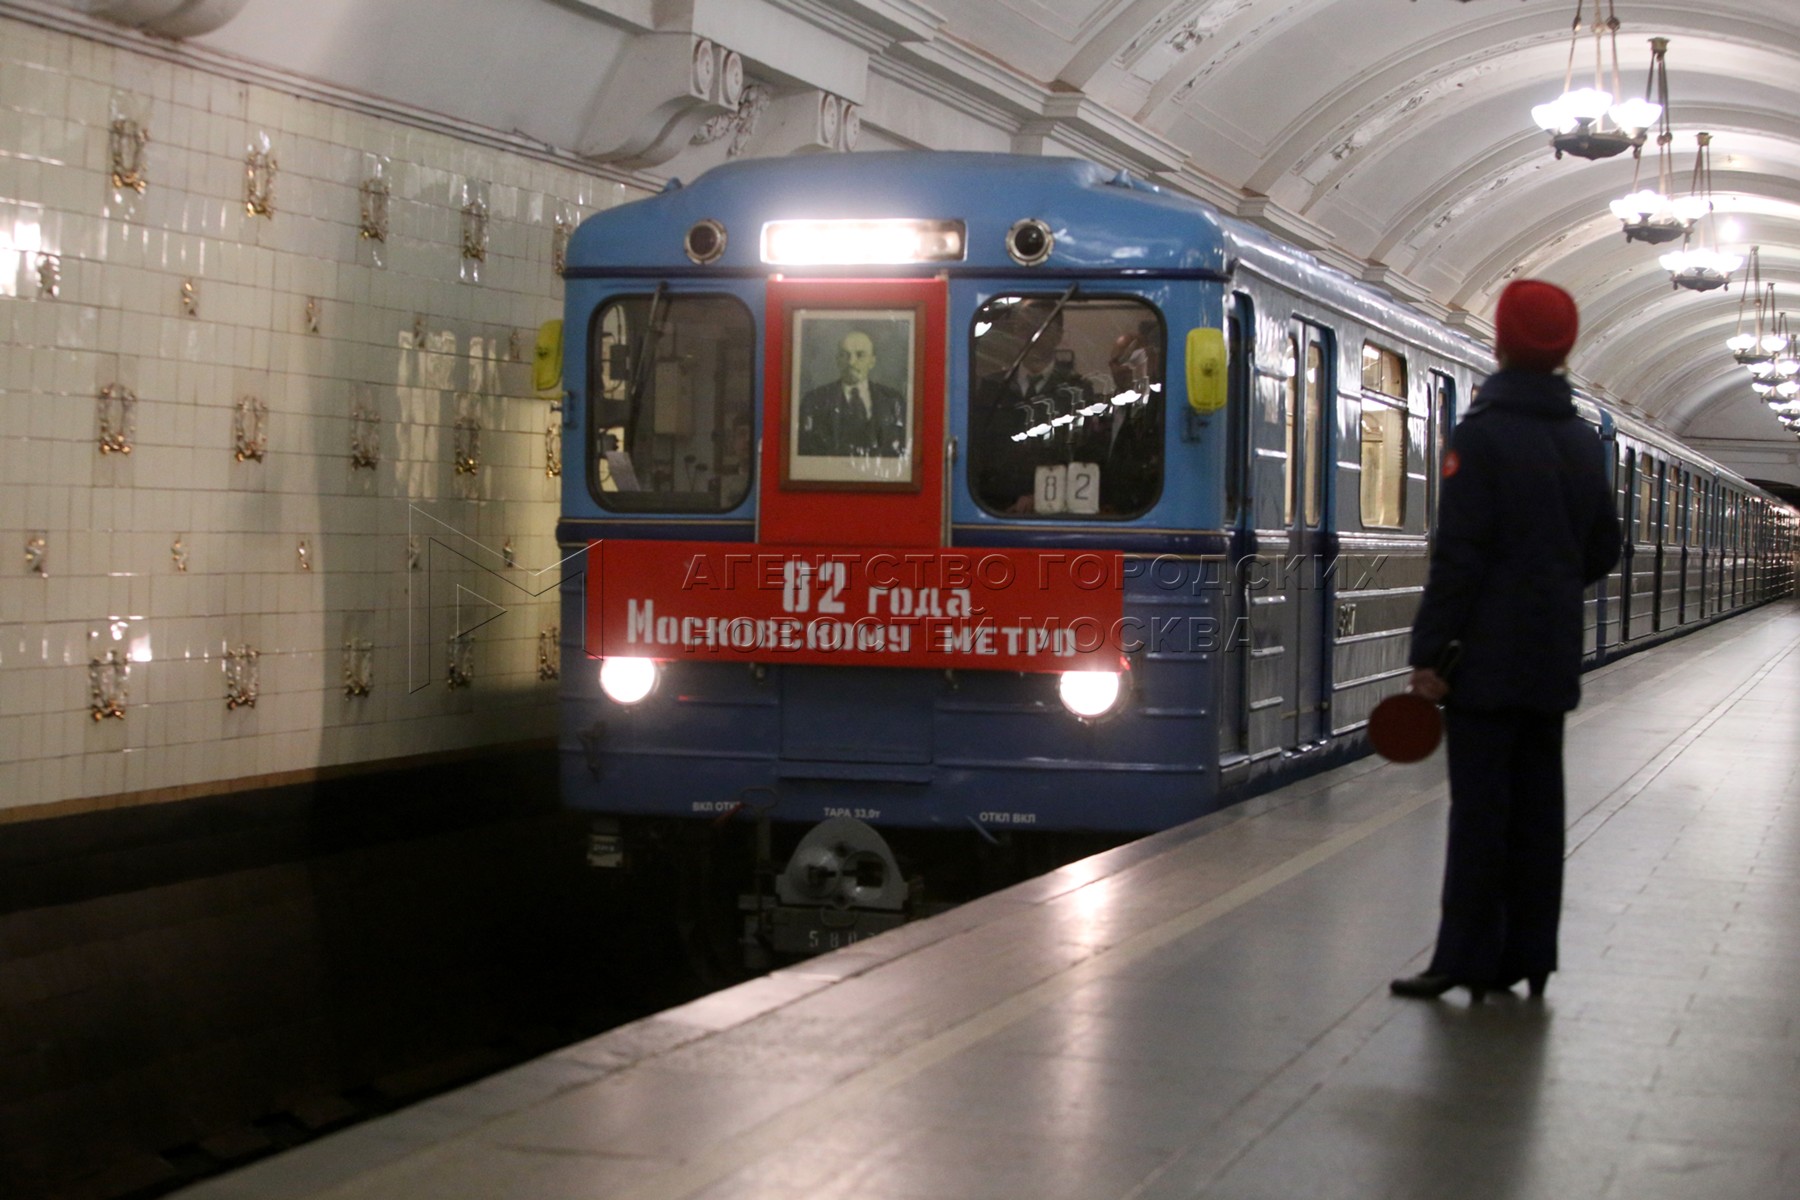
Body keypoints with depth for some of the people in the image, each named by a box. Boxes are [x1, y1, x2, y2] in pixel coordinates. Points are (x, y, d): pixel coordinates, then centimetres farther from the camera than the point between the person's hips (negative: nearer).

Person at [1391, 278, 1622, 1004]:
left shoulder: (1482, 435, -13)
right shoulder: (1583, 442, 9)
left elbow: (1458, 555, -17)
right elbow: (1602, 553, 17)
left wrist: (1428, 653, -13)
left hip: (1488, 660, -6)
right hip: (1552, 660, 6)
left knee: (1480, 808, -4)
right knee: (1537, 806, 10)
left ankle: (1467, 961, -1)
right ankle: (1528, 959, 14)